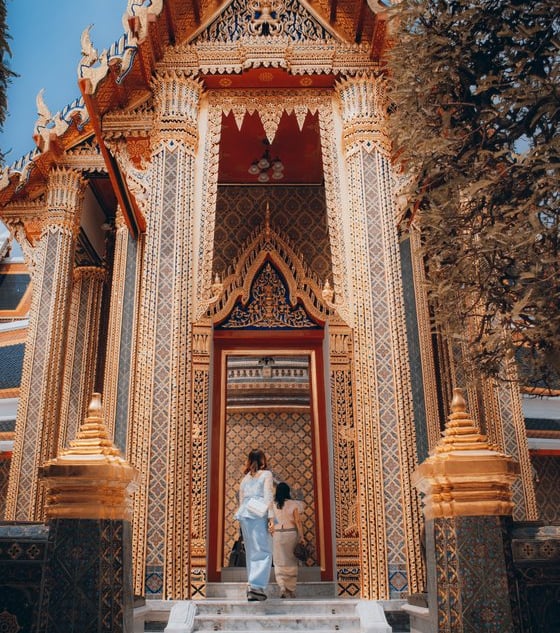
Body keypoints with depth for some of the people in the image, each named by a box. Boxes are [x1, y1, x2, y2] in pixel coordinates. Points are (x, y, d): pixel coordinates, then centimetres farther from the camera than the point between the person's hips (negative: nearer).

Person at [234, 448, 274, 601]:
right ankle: (255, 585, -19)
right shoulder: (266, 474, 5)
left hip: (244, 516, 6)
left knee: (251, 553, 10)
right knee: (264, 551, -5)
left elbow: (241, 500, 18)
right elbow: (268, 496, -6)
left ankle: (252, 589, 7)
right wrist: (271, 517, -10)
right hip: (259, 515, -6)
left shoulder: (245, 478, 20)